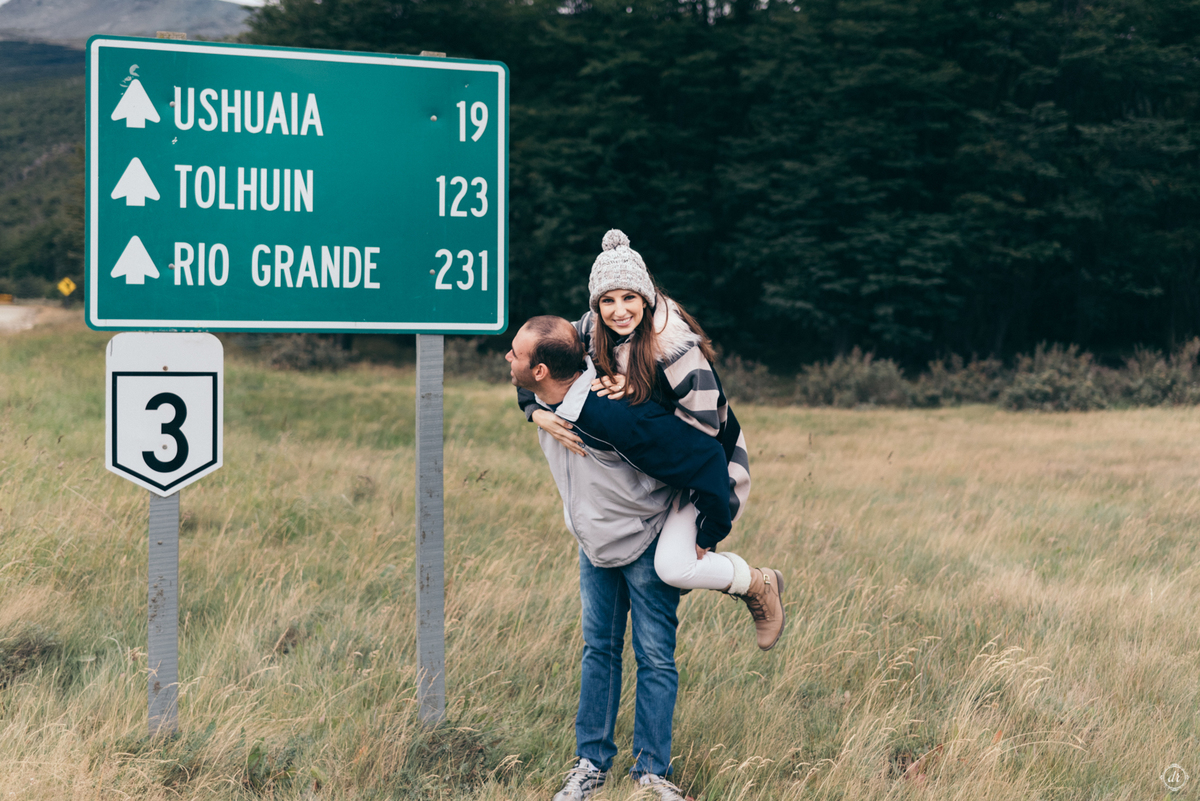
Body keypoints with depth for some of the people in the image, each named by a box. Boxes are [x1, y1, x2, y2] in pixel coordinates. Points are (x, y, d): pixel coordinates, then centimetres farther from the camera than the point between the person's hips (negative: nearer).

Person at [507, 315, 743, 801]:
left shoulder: (612, 413, -37)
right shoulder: (541, 403, -11)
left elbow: (705, 457, -31)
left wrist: (709, 537, -19)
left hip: (647, 542, -7)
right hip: (594, 543, 7)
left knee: (655, 658, 0)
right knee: (598, 650, 11)